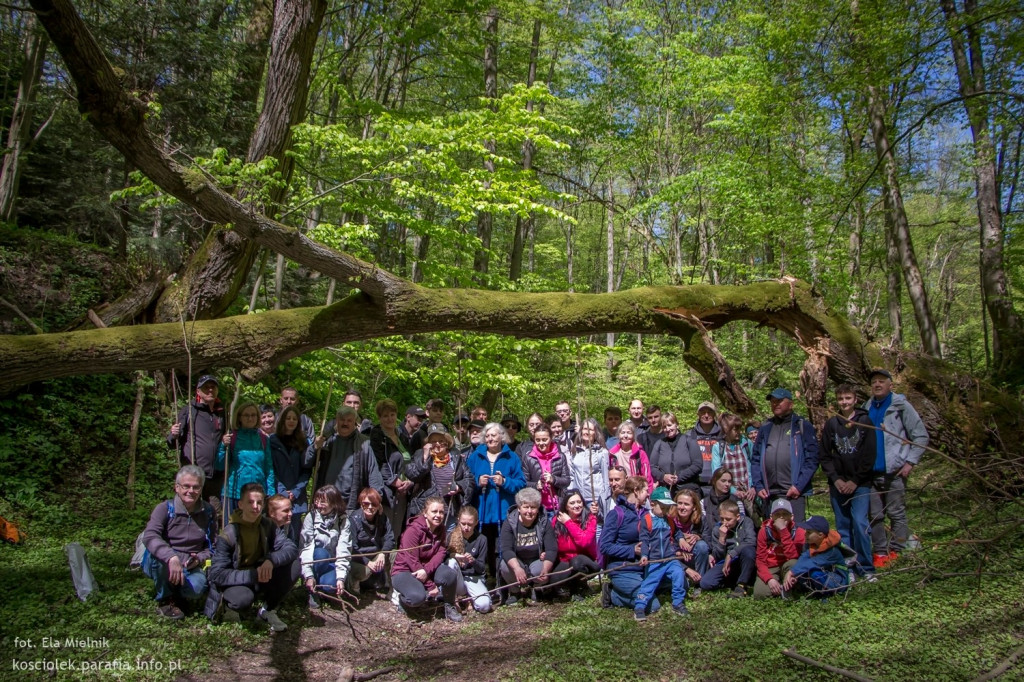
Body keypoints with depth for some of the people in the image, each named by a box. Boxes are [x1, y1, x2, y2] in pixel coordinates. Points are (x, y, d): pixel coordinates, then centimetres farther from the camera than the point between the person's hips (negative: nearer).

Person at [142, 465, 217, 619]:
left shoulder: (208, 513, 1)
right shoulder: (165, 509, -11)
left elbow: (212, 546, 6)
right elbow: (149, 536, -29)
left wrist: (199, 559, -18)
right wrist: (172, 557, -45)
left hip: (191, 567, 1)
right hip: (161, 565, -1)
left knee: (197, 588, -33)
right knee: (156, 552, -36)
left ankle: (178, 596, 7)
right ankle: (165, 600, -10)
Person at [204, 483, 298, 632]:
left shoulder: (267, 526, -8)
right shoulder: (228, 535, -20)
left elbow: (292, 549, -16)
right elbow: (216, 574, -24)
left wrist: (271, 560, -37)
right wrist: (253, 575, -33)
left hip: (261, 578, 4)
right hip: (235, 582, -4)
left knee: (289, 564, -21)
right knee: (244, 598, -38)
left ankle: (268, 609, 0)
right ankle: (228, 605, 1)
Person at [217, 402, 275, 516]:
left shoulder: (263, 439, 8)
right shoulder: (231, 437, 2)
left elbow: (269, 468, 10)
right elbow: (220, 466, 0)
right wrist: (224, 446, -14)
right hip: (234, 494, -2)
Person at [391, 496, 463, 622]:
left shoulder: (440, 529, -1)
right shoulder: (413, 530, -22)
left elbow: (441, 553, -11)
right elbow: (412, 561, -23)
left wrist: (427, 570, -32)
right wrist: (431, 586, -21)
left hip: (429, 567, 6)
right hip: (404, 570, -6)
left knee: (451, 574, -25)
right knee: (418, 597, -35)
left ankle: (450, 607, 1)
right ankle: (402, 596, 1)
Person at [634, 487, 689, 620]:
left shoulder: (669, 520, 13)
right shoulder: (646, 519, -5)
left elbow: (676, 532, 28)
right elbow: (644, 540, -9)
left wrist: (681, 539, 7)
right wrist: (644, 555, -20)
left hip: (670, 559, 4)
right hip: (653, 561, -4)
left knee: (679, 574, -17)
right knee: (649, 582, -6)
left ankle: (678, 604, -3)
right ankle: (639, 607, 2)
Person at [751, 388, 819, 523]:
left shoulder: (803, 426, 4)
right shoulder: (765, 428, 16)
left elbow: (812, 459, -4)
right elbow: (755, 459, 15)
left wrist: (799, 486, -12)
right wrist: (758, 486, 4)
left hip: (794, 493, -4)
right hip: (769, 494, 4)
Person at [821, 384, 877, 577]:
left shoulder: (865, 421, 1)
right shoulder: (831, 423, 7)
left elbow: (870, 455, -3)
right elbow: (825, 456, 8)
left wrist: (855, 481, -8)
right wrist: (836, 479, -4)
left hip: (860, 484, -3)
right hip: (837, 484, 3)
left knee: (860, 522, -13)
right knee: (842, 527, 4)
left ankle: (866, 568, -3)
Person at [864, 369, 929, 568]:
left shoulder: (901, 406, -2)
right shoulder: (866, 409, 11)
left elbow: (921, 436, -3)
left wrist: (910, 462, -9)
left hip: (894, 471, -4)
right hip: (871, 472, 4)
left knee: (896, 513, 2)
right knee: (875, 515, 7)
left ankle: (896, 552, 8)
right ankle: (880, 553, 14)